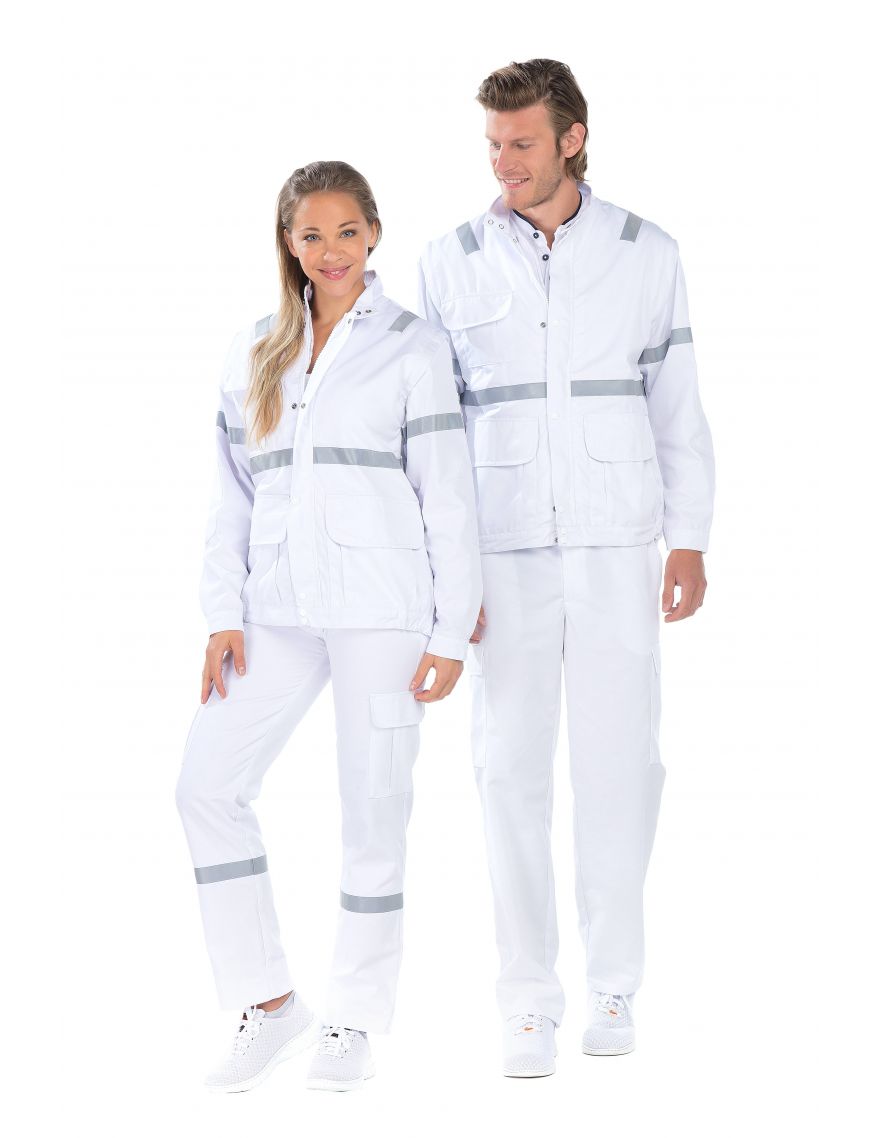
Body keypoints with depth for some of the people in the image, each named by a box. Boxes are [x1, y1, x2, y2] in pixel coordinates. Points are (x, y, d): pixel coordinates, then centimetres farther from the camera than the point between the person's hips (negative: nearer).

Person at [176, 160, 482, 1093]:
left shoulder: (411, 348, 0)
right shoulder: (254, 354, 12)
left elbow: (447, 496, -2)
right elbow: (234, 496, 12)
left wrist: (453, 630, -6)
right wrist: (225, 615, 4)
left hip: (383, 608, -4)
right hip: (281, 610, 4)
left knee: (373, 804, 1)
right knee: (208, 782, -5)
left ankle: (354, 1023, 15)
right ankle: (270, 1004, 7)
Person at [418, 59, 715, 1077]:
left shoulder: (646, 254, 0)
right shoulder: (450, 264, -1)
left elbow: (676, 403, 6)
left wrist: (690, 541, 3)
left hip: (616, 549, 0)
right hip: (504, 553, 0)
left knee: (620, 761, 0)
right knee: (513, 766, -1)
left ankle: (613, 982, 16)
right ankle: (528, 1000, 8)